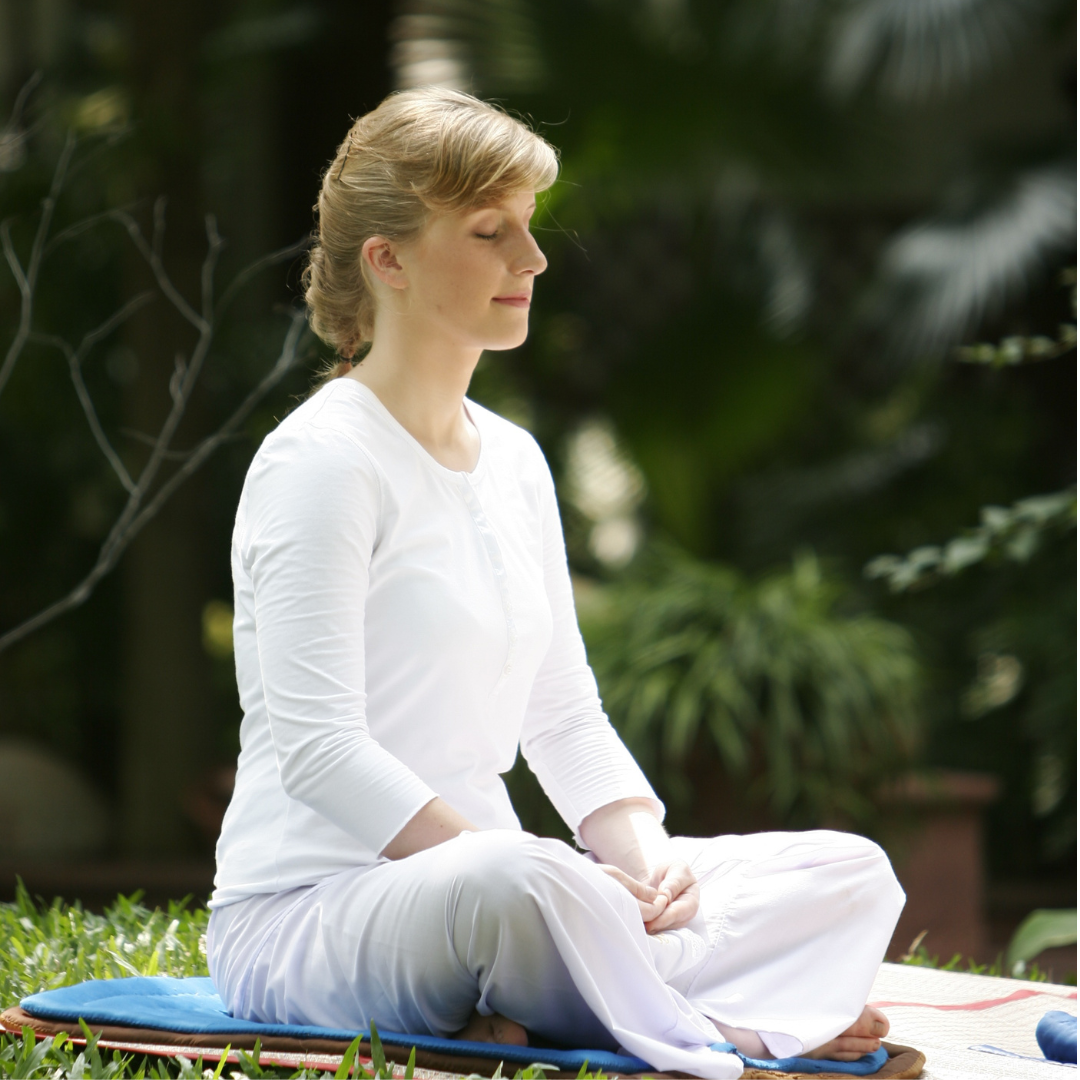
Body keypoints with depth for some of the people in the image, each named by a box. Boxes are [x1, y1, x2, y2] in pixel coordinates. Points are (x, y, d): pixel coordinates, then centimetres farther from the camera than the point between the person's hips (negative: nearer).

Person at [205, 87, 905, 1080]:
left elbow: (564, 718, 17)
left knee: (851, 876, -6)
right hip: (306, 912, -9)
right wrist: (532, 876, -25)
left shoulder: (514, 461, 16)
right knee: (515, 884, -44)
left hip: (479, 884, 9)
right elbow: (318, 750, -18)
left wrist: (649, 853, -4)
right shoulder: (320, 462, -10)